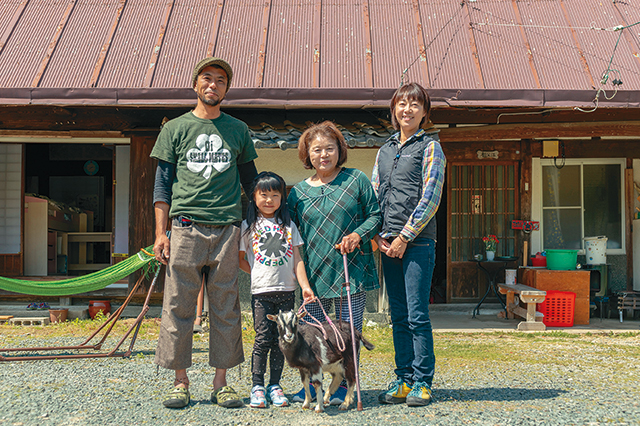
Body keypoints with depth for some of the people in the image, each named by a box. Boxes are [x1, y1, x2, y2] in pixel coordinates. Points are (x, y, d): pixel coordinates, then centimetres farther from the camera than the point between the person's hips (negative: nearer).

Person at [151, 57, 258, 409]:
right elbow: (162, 183, 8)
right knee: (178, 307, -1)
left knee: (225, 308, 2)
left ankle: (221, 383, 10)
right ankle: (180, 382, 9)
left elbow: (250, 179, 20)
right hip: (186, 227, -1)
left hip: (227, 228, 1)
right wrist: (160, 233, -1)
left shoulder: (238, 130, 14)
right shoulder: (175, 128, 10)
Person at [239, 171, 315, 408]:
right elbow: (240, 260, 11)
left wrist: (305, 286, -1)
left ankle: (275, 386, 13)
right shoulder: (248, 226, 5)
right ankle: (257, 386, 3)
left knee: (280, 340, 5)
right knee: (263, 339, -6)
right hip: (261, 291, -2)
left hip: (286, 291, 2)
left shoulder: (288, 225, 11)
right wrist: (259, 273, 2)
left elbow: (296, 259, 8)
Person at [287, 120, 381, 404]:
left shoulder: (356, 180, 2)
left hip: (352, 270, -2)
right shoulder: (299, 191, 8)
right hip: (314, 273, 2)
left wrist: (358, 235, -13)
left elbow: (375, 215, 4)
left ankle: (344, 385, 14)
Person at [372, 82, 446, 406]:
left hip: (418, 242, -6)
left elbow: (430, 198, -8)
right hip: (389, 244, 6)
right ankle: (403, 380, 16)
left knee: (417, 315, -6)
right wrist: (380, 235, 3)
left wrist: (405, 237, -11)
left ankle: (422, 382, 4)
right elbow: (374, 196, 17)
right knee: (398, 316, 9)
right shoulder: (385, 150, 18)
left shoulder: (430, 147, 0)